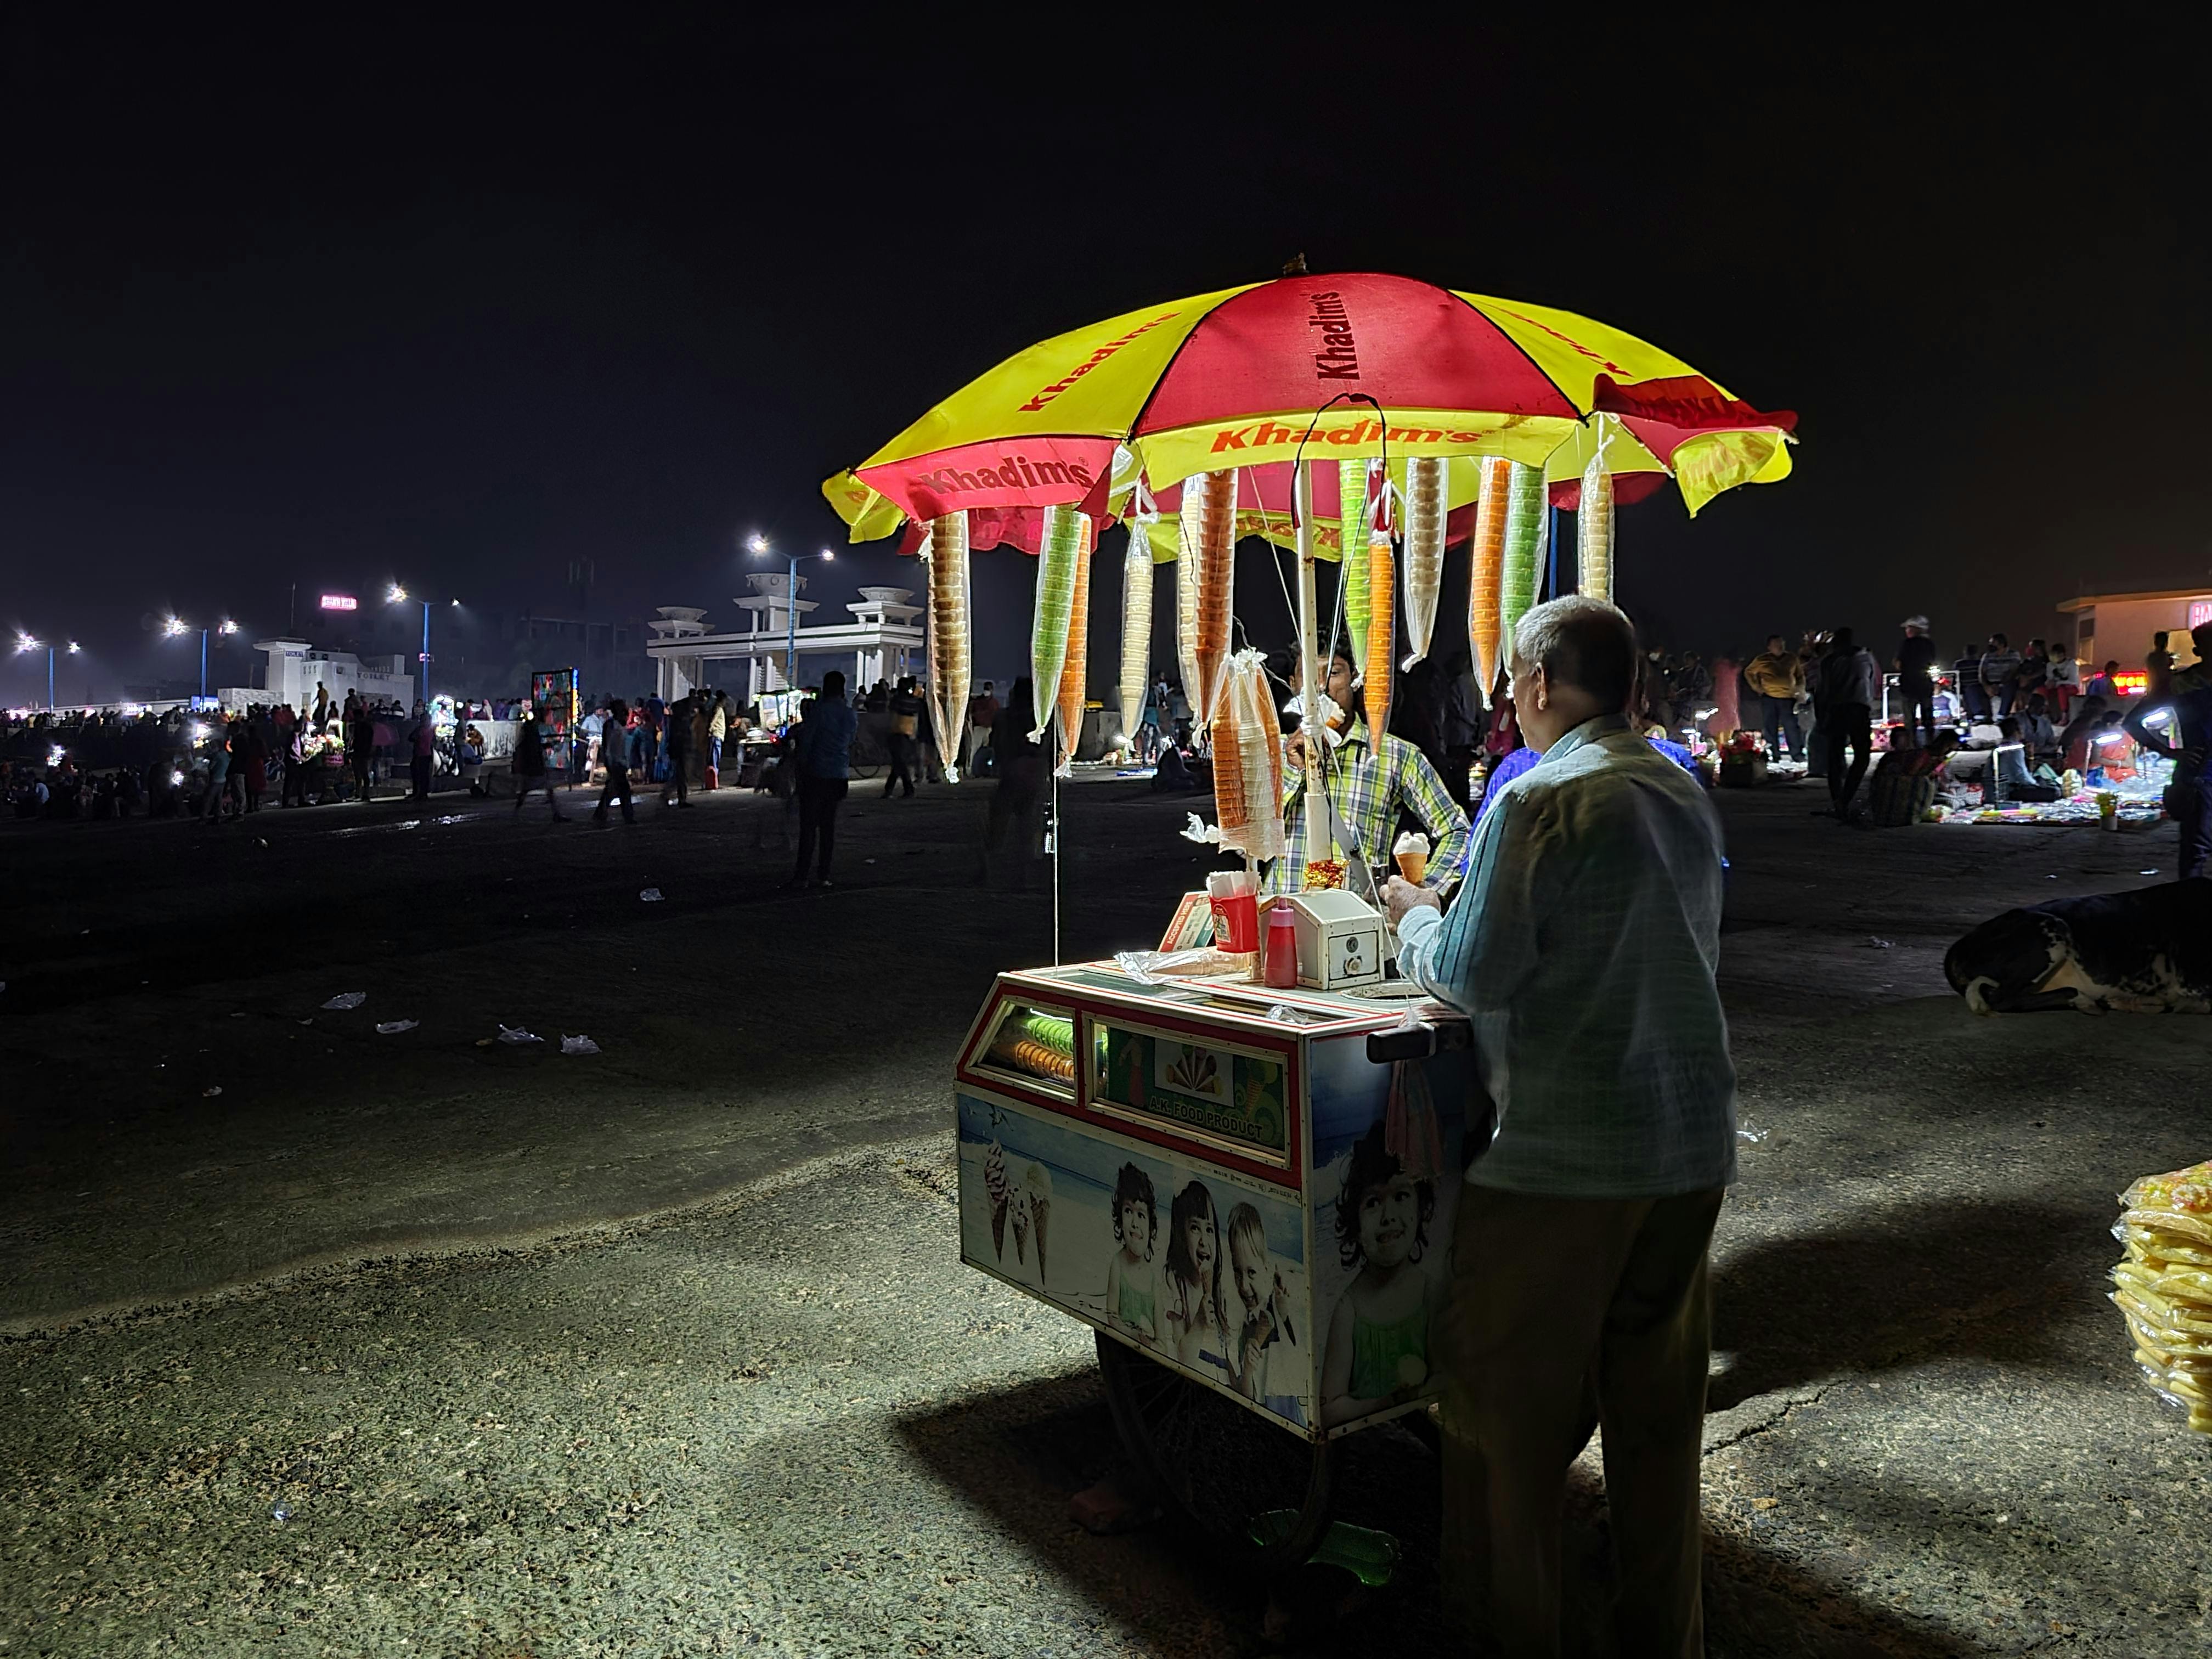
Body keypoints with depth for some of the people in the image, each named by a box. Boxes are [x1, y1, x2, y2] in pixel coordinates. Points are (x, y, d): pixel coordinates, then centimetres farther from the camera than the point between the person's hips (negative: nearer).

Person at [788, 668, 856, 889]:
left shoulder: (819, 709, -9)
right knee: (829, 824, 10)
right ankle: (823, 875, 9)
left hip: (816, 772, -5)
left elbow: (806, 739, -8)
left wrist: (802, 765, 0)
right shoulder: (852, 715, 7)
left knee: (808, 824, -2)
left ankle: (802, 875, -4)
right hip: (839, 775, 5)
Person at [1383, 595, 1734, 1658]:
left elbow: (1474, 973, -16)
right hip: (1692, 1143, 8)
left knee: (1511, 1396, 7)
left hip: (1563, 1152, -8)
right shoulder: (1685, 795, 9)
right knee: (1658, 1402, 18)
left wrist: (1414, 915, 4)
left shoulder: (1543, 800, -15)